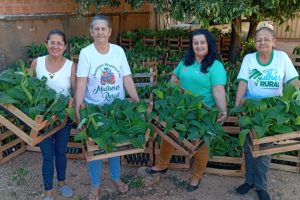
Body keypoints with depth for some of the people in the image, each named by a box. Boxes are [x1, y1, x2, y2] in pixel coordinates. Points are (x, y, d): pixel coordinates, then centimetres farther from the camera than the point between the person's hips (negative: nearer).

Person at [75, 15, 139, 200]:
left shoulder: (119, 51, -3)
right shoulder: (86, 53, -10)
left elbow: (127, 79, -4)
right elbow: (81, 83, -15)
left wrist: (137, 100, -12)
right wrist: (78, 108, -23)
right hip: (94, 108, -2)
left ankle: (116, 177, 40)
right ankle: (95, 184, 30)